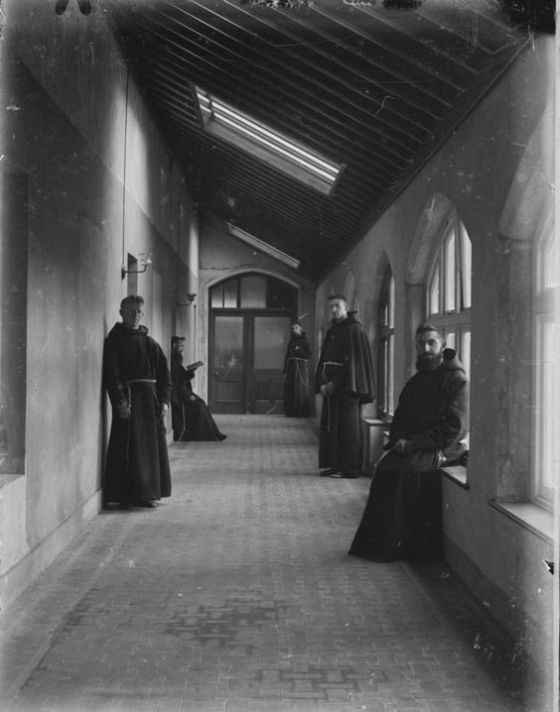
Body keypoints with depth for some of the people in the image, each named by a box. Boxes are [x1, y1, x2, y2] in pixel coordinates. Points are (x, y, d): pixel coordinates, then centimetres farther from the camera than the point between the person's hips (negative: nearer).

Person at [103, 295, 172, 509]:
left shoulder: (150, 343, 15)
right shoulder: (114, 340, -1)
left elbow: (164, 373, 14)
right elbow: (111, 373, -10)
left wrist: (164, 400, 2)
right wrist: (119, 401, -19)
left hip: (150, 398, 6)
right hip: (128, 398, -6)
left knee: (153, 446, 7)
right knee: (129, 449, -6)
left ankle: (148, 493, 16)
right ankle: (126, 496, 0)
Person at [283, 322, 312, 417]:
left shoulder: (304, 340, 0)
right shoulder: (291, 341, 16)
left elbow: (308, 355, -5)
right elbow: (287, 356, 14)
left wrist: (299, 350, -21)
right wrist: (285, 371, 8)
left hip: (301, 367, -5)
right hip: (291, 367, 5)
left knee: (300, 389, -6)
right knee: (290, 390, 1)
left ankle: (301, 412, -5)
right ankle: (291, 411, 5)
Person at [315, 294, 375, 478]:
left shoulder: (353, 330, -7)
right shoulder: (331, 330, 16)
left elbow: (354, 360, -14)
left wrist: (336, 383, -16)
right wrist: (322, 383, 2)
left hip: (345, 386, -8)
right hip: (331, 386, 8)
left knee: (346, 426, -5)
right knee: (329, 425, 7)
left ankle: (349, 468, -1)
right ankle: (332, 464, 14)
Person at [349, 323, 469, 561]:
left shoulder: (457, 380, -5)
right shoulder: (416, 380, 18)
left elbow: (454, 429, -13)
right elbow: (400, 418, 21)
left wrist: (412, 445, -16)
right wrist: (398, 440, -3)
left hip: (442, 449, -6)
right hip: (411, 447, 6)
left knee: (406, 468, -30)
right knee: (384, 467, -20)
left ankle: (394, 545, -21)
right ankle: (375, 540, -18)